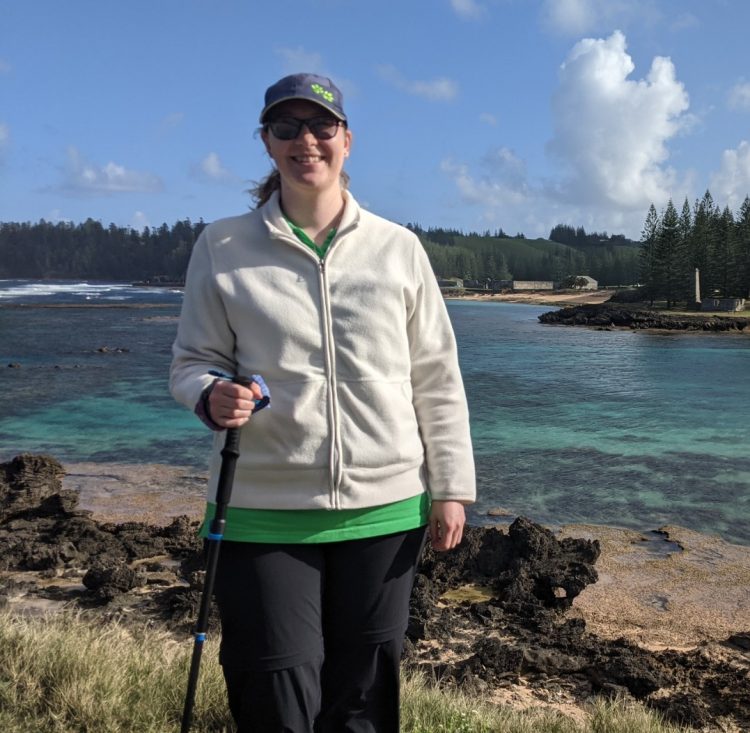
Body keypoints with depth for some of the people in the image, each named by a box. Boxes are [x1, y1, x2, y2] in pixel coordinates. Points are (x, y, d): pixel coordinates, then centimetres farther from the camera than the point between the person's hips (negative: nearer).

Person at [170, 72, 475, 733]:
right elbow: (191, 361, 7)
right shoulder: (221, 247, 3)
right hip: (262, 514, -1)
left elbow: (436, 377, 8)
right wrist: (212, 395, -16)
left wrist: (451, 487, 5)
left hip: (385, 510, 1)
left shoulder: (398, 248, 5)